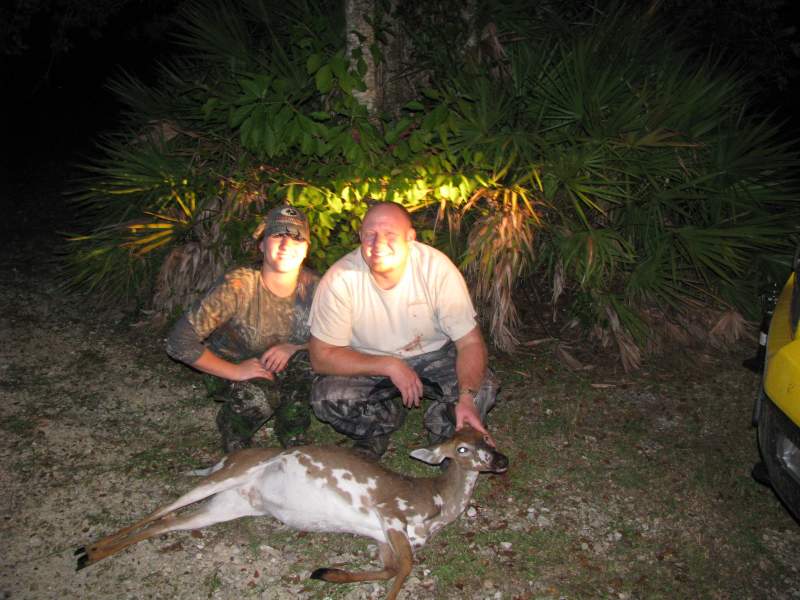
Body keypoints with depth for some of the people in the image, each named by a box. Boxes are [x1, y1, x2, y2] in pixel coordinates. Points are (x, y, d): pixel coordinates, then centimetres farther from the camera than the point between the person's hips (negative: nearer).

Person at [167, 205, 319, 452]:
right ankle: (235, 440, 3)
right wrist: (235, 371, -26)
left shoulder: (312, 286, -18)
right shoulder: (237, 286, -29)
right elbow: (179, 342, -29)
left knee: (312, 363, -27)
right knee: (257, 398, -33)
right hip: (230, 368, -3)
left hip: (279, 368, 3)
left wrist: (293, 347, -22)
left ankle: (294, 440, -1)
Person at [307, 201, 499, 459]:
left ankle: (444, 429, 9)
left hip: (432, 355, 0)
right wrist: (390, 366, -27)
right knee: (326, 397, -26)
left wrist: (467, 398, -38)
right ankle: (383, 421, 7)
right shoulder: (340, 279, -23)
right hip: (368, 363, 0)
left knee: (483, 386, -25)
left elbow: (470, 342, -20)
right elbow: (322, 356, -19)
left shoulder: (437, 268, -22)